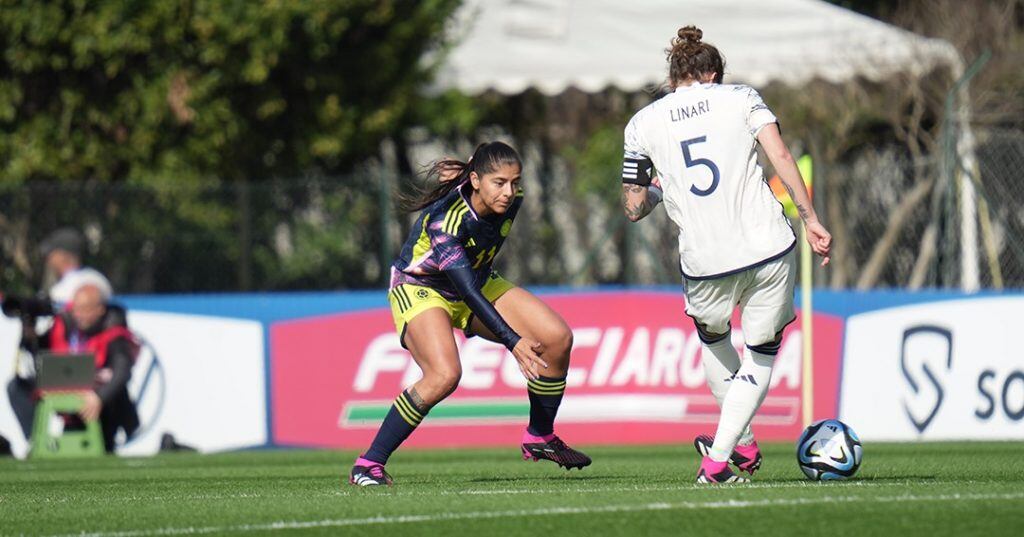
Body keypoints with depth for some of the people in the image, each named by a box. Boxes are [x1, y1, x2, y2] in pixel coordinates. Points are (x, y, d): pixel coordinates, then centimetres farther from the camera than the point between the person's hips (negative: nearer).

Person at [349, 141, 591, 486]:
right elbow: (467, 290, -38)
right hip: (420, 289, -7)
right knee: (445, 375, -33)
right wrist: (512, 341, -43)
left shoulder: (510, 202, -14)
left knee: (557, 338, -8)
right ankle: (368, 464, -23)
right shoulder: (445, 218, -35)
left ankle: (540, 438, 13)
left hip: (478, 283, 7)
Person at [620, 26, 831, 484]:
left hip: (705, 263, 1)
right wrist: (810, 219, -3)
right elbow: (781, 157, -6)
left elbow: (634, 208, 10)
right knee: (761, 356, 15)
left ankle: (743, 444, 33)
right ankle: (719, 458, 5)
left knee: (712, 338, 30)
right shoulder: (740, 97, 7)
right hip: (769, 251, -1)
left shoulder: (642, 124, 9)